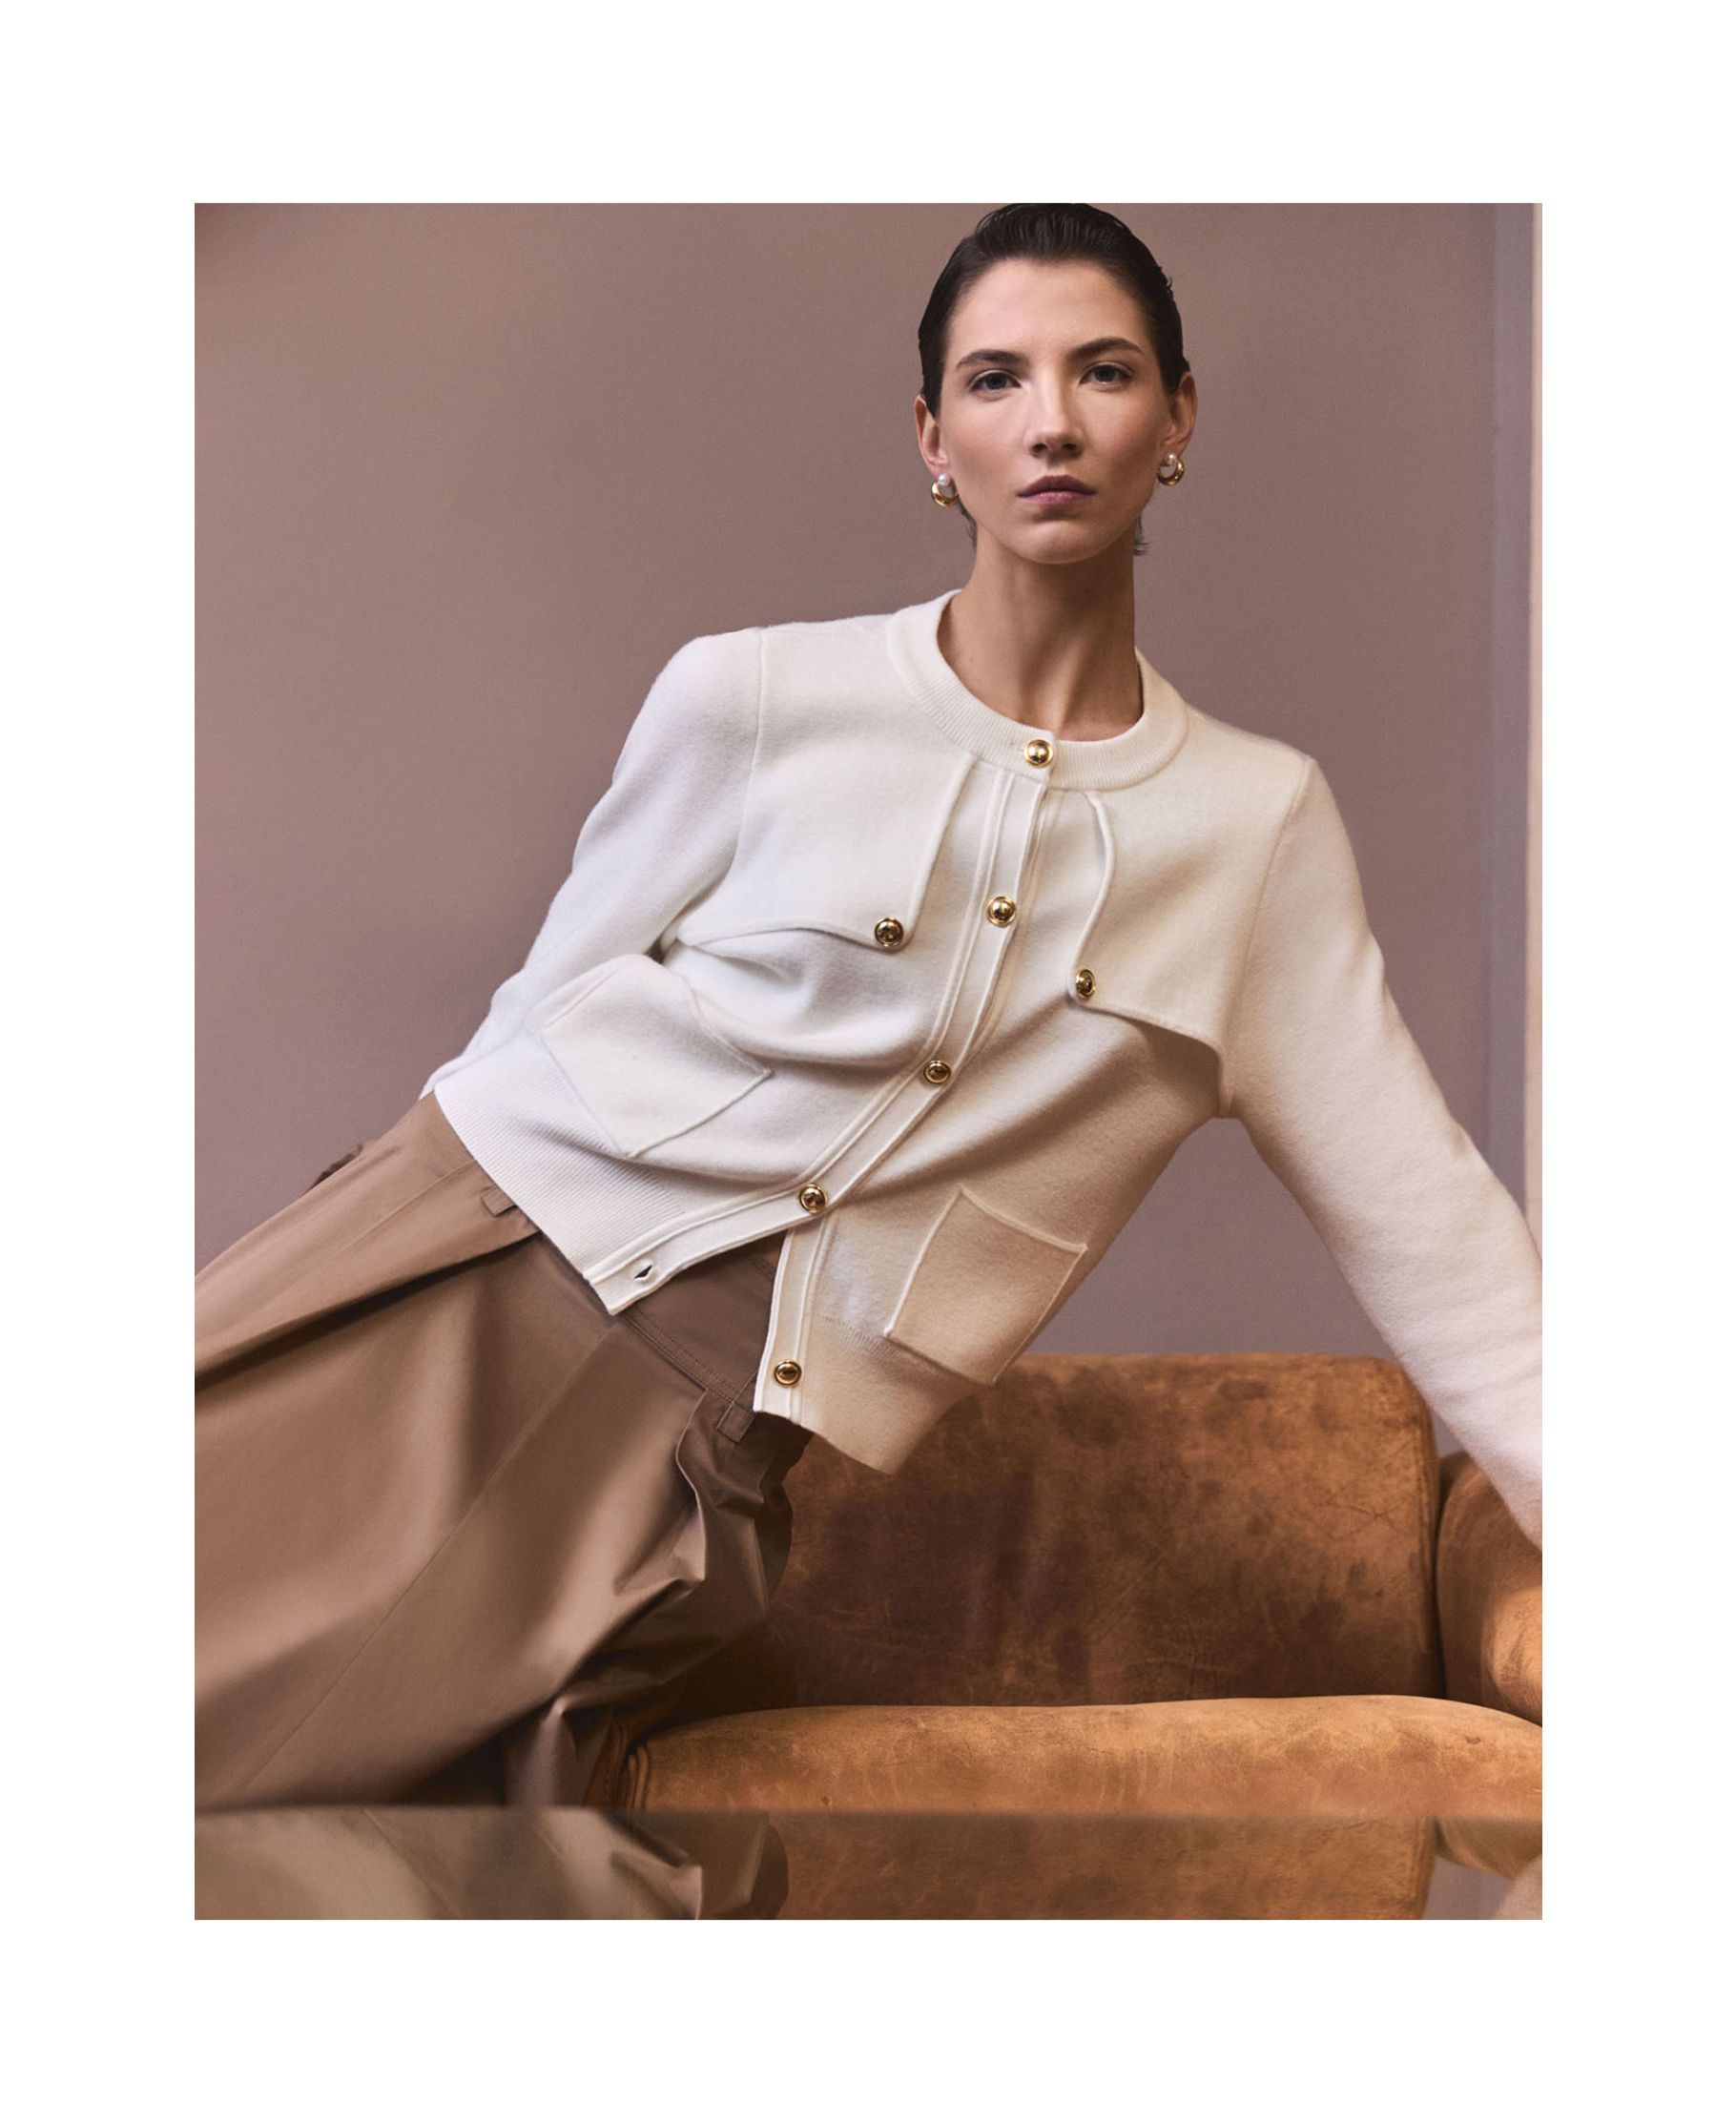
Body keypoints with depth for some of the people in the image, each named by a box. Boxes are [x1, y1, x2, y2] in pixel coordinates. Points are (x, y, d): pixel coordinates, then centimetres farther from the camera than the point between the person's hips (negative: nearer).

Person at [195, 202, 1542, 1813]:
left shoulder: (1263, 828, 4)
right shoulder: (753, 700, -1)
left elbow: (1419, 1210, 4)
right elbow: (553, 1014, 8)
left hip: (698, 1448, 0)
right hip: (470, 1273, 0)